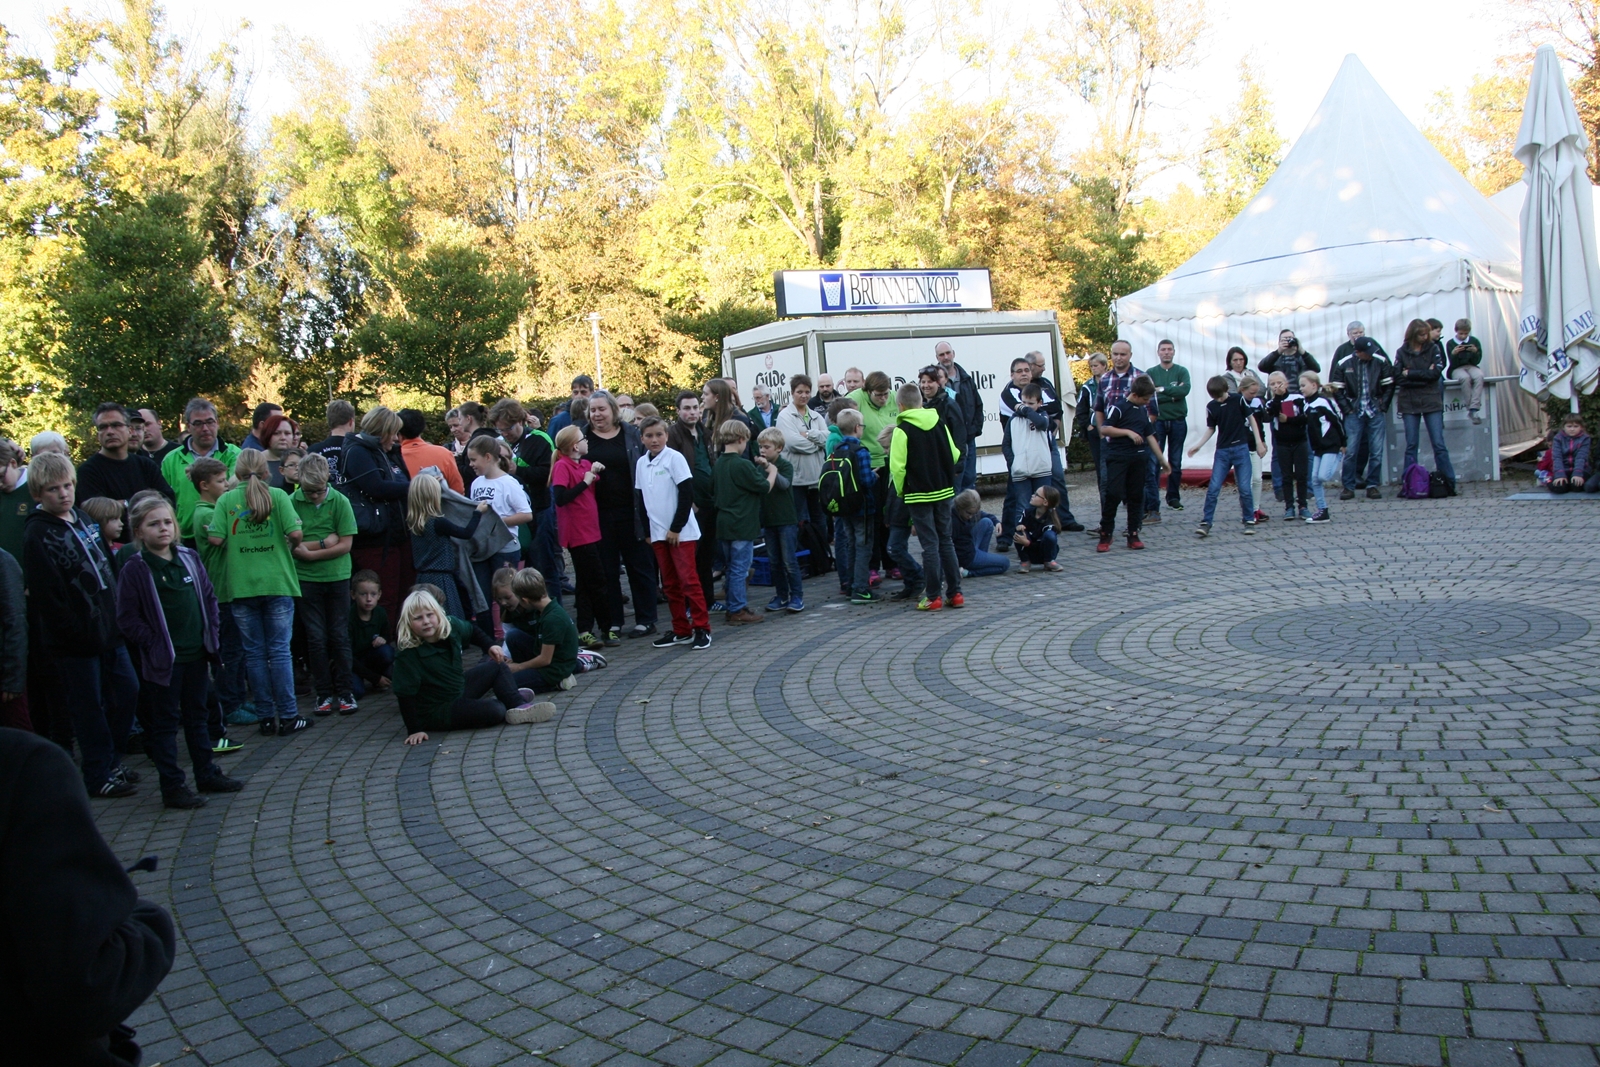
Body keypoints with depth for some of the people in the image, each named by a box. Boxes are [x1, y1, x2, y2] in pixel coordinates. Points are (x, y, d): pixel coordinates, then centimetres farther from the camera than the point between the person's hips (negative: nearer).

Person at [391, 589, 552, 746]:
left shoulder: (451, 627, -8)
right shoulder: (407, 655, -27)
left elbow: (472, 630, 16)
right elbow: (405, 695, -24)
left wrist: (489, 646, 3)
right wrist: (414, 729, -25)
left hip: (460, 690, 8)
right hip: (436, 713, -8)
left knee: (498, 666, 11)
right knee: (495, 711, -26)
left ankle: (519, 704, 3)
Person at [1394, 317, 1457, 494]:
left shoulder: (1433, 349, 4)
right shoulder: (1401, 352, 4)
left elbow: (1436, 373, -9)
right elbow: (1397, 378, -6)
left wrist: (1410, 374, -9)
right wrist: (1424, 376, -10)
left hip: (1431, 401, -1)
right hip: (1409, 403, 1)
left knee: (1439, 443, -3)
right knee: (1411, 445, 4)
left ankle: (1449, 483, -2)